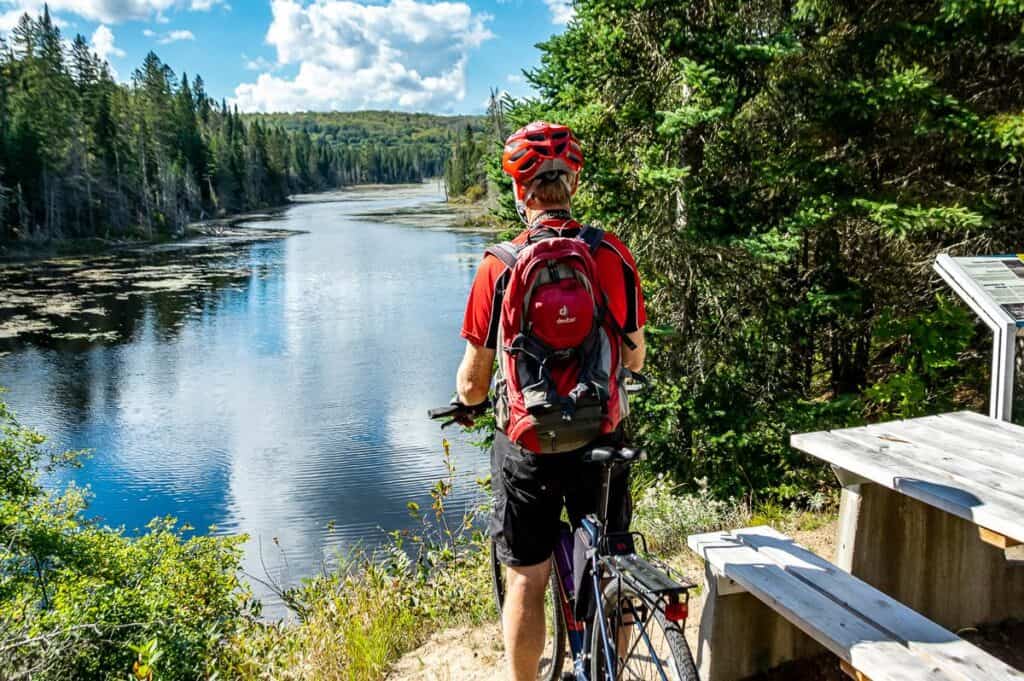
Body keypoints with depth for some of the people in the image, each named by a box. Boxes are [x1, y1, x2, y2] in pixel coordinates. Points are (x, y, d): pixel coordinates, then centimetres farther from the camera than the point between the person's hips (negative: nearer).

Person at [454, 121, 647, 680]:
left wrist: (467, 401, 15)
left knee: (526, 581, 13)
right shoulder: (615, 256, -5)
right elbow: (635, 359, 4)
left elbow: (473, 383, -8)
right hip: (601, 439, 2)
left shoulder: (499, 266, -11)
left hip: (528, 445, -2)